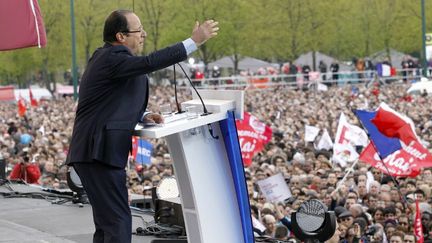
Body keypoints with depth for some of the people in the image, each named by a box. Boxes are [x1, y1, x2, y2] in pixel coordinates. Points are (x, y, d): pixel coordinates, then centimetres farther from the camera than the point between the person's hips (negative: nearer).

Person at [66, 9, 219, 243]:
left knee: (107, 223, 15)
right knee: (118, 222, -11)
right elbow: (149, 63, -29)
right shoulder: (112, 58, -14)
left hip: (95, 153, 11)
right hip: (100, 154, -11)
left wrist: (142, 116, 9)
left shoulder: (106, 57, 19)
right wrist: (194, 40, -27)